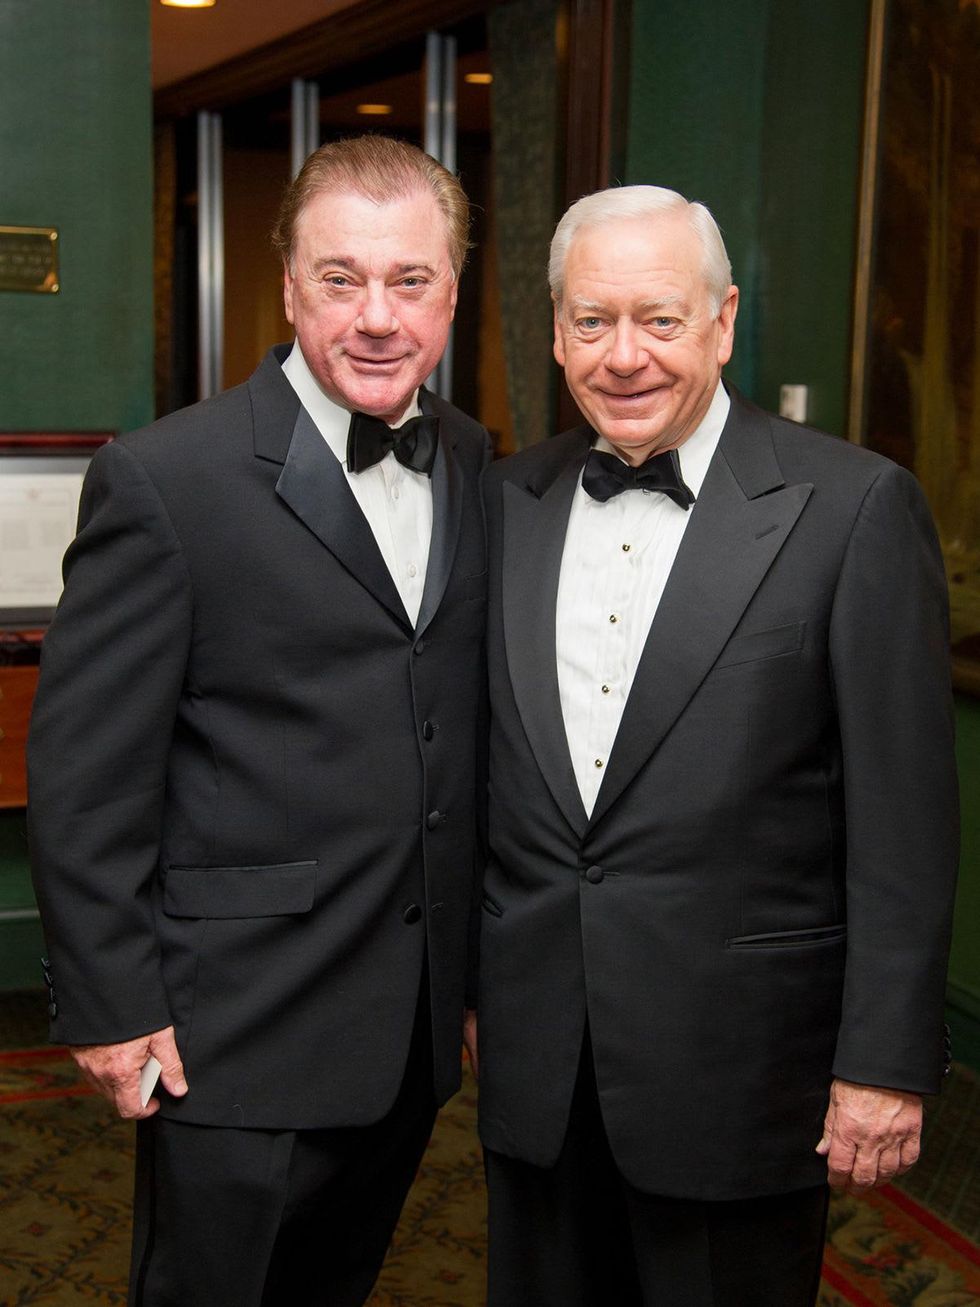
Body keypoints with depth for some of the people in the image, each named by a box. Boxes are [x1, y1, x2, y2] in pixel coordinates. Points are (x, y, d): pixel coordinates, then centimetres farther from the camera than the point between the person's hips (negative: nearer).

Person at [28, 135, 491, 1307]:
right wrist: (110, 1009, -12)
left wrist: (474, 963, 12)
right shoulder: (165, 482, -14)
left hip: (416, 1027, 6)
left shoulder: (474, 465, 5)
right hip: (236, 1036, -5)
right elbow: (82, 775, -12)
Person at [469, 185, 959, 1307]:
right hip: (532, 1055, 4)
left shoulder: (854, 508, -10)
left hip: (738, 1062, -4)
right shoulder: (508, 500, 5)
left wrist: (886, 1064, -10)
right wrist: (469, 980, 14)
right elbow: (485, 772, 10)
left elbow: (902, 815, -10)